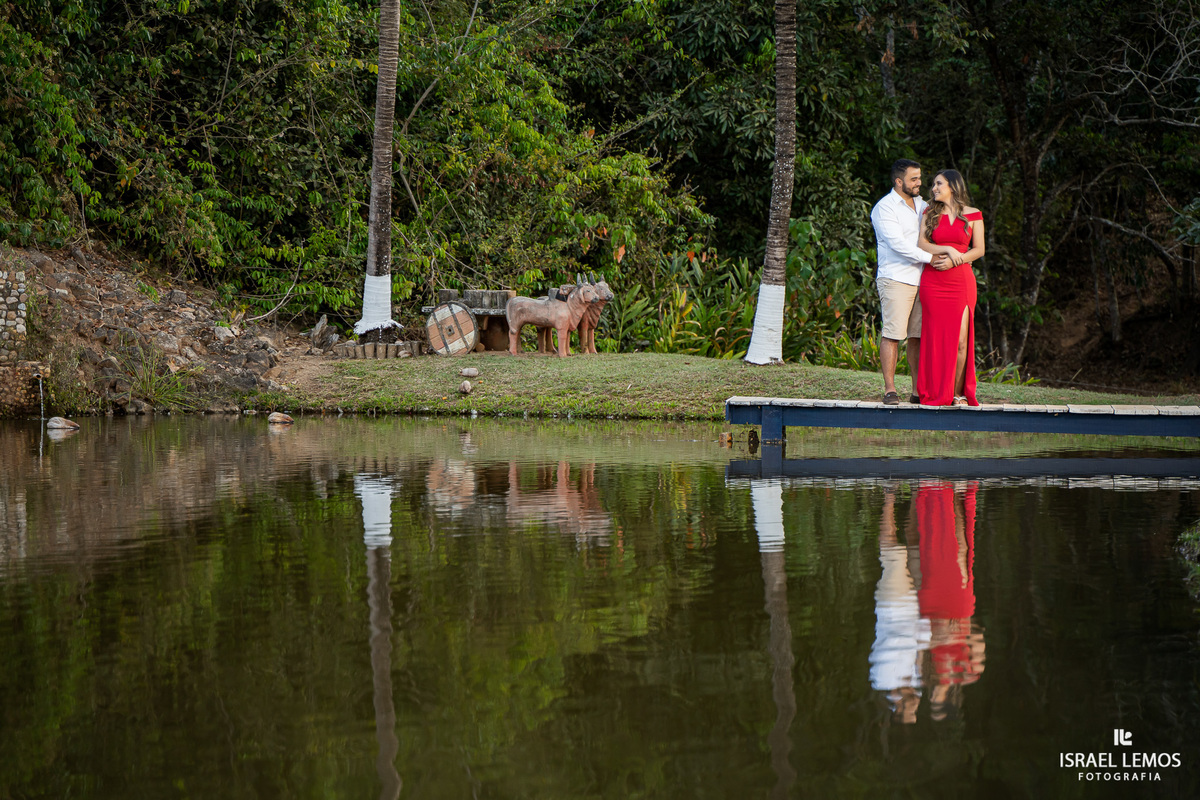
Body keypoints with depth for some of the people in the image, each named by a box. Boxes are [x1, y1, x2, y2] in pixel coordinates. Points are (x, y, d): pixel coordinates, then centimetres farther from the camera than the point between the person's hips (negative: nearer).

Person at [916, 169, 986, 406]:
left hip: (961, 280, -1)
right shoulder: (930, 214, 11)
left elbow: (979, 250, 4)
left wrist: (955, 259, -12)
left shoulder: (973, 215, 7)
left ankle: (958, 393, -1)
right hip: (933, 281, 1)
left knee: (960, 338, -8)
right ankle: (936, 394, 3)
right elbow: (922, 244, 0)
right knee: (936, 337, -2)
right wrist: (948, 249, -15)